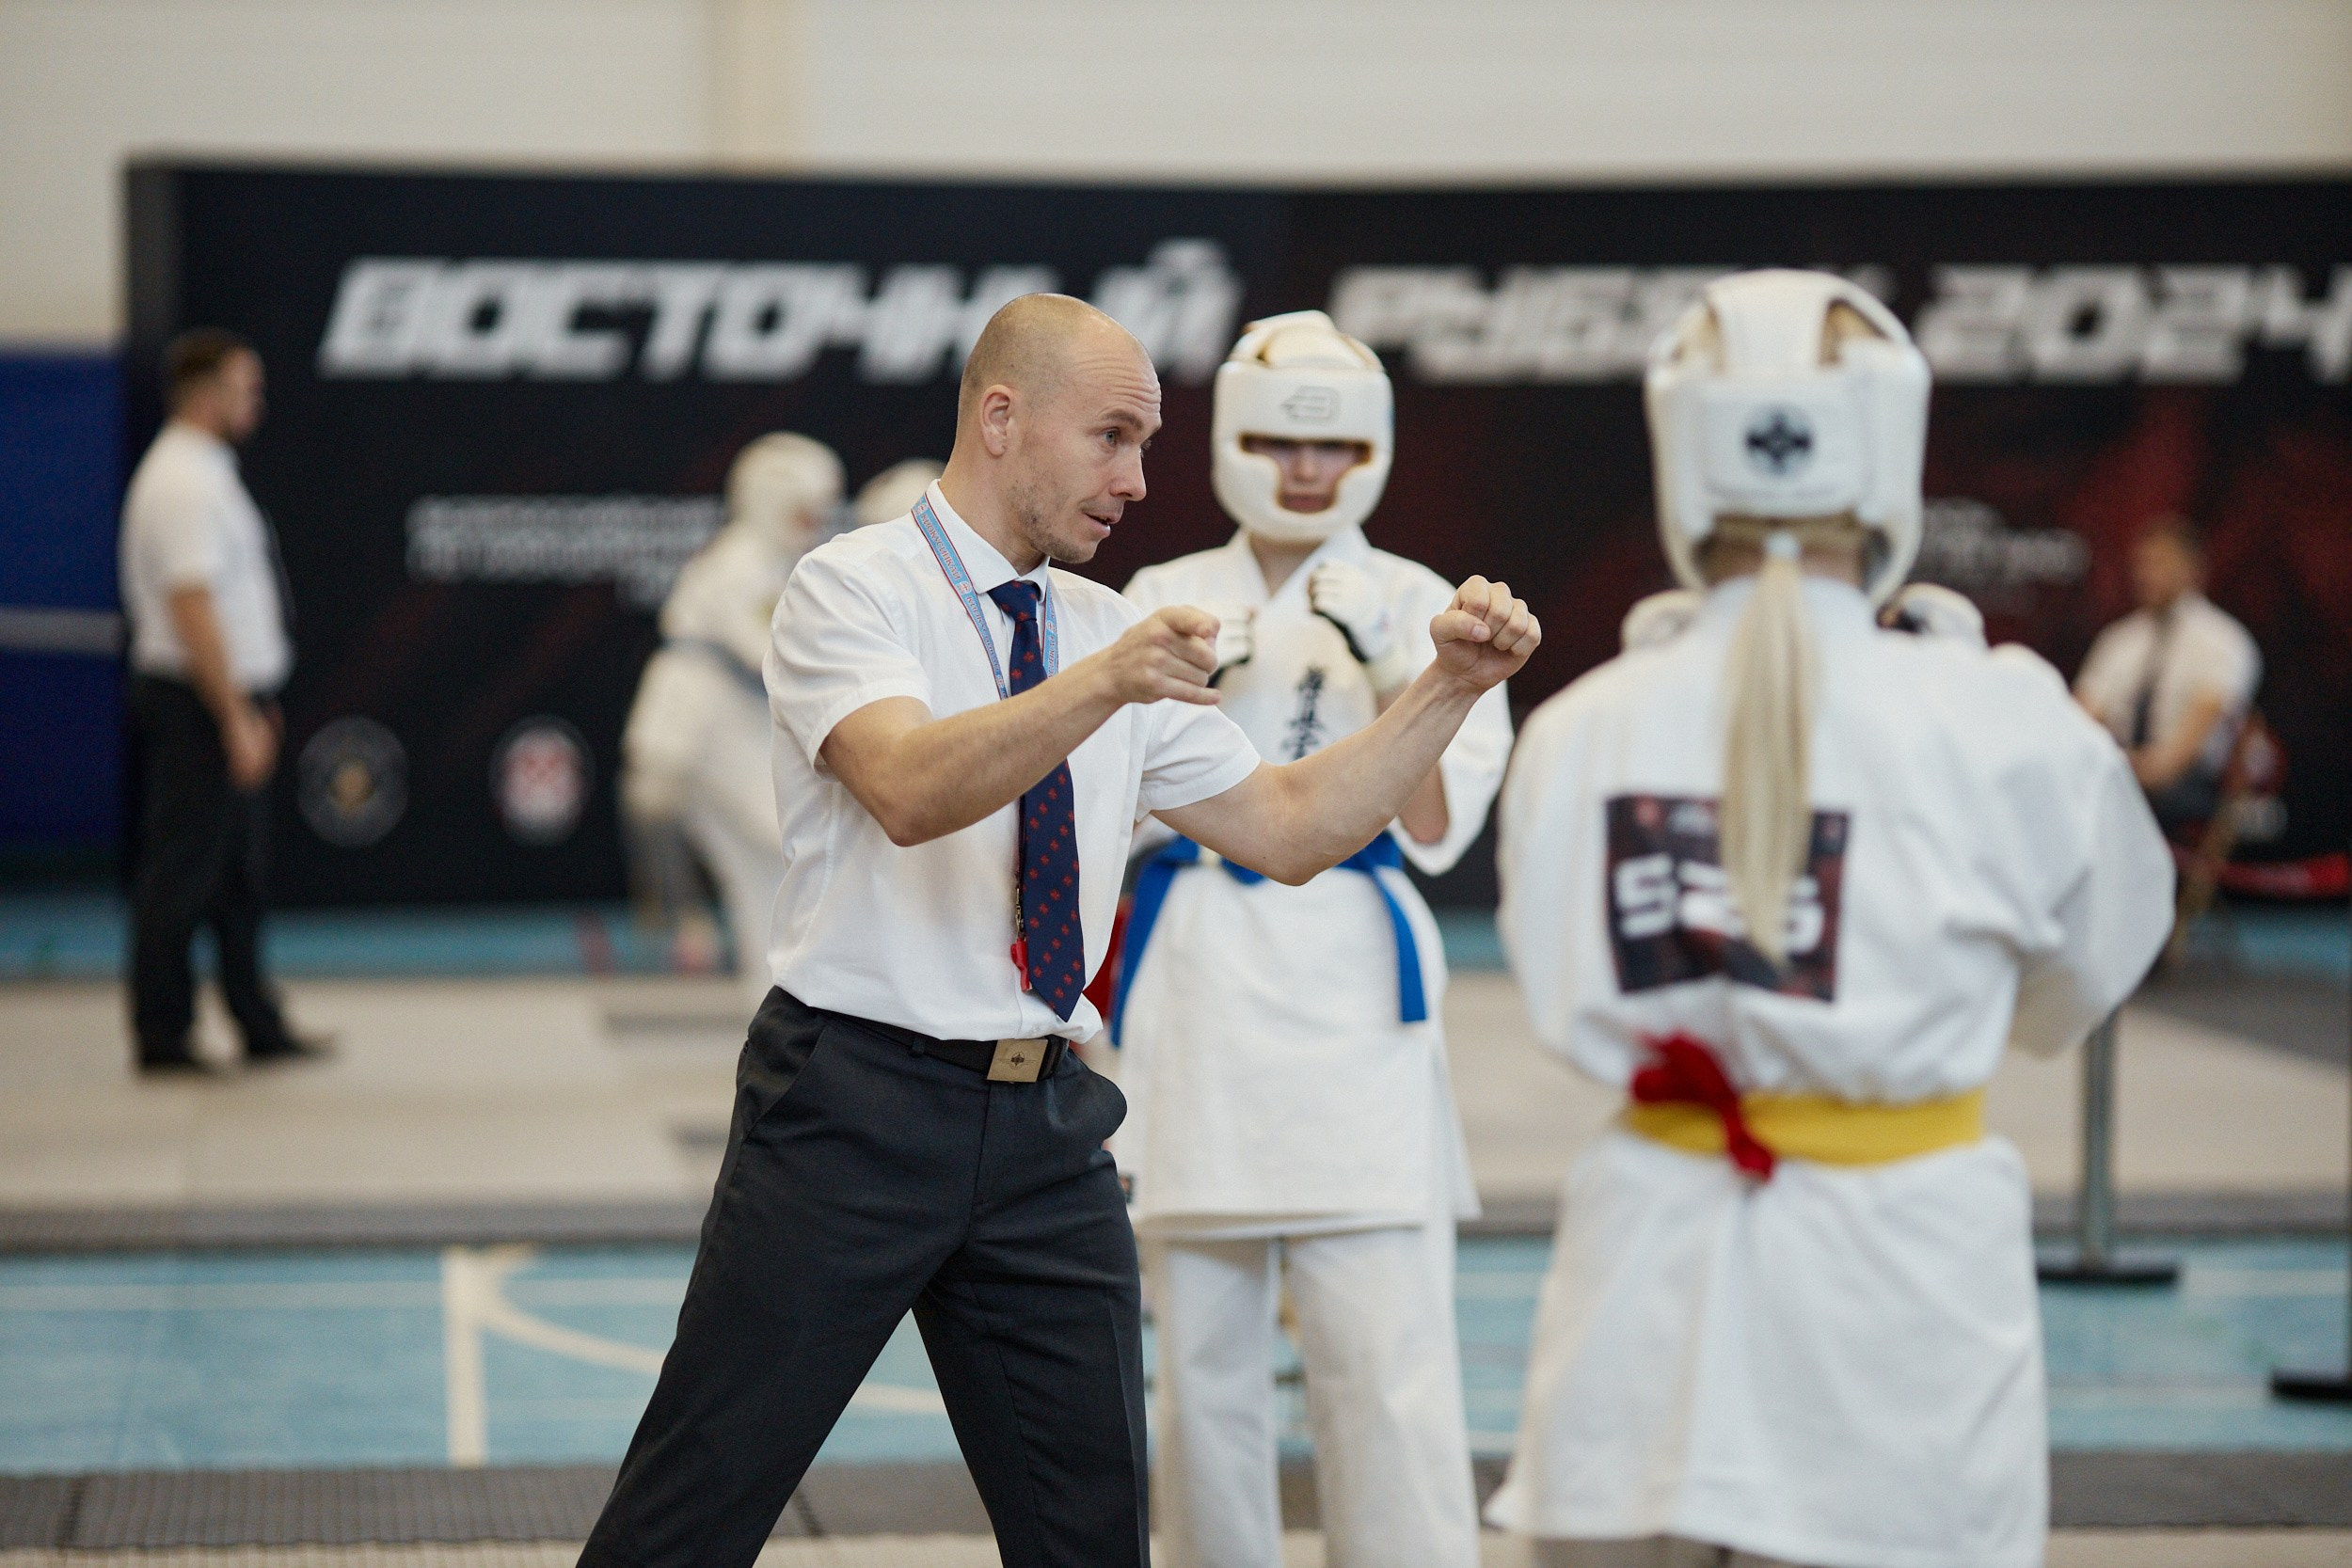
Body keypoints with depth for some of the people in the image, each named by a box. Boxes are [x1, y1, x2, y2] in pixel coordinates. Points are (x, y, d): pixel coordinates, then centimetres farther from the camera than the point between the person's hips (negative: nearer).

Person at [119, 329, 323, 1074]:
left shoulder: (203, 474, 15)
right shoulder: (184, 485, -17)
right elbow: (192, 608, -23)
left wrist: (254, 706, 19)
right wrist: (237, 718, -23)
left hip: (233, 701, 10)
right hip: (200, 704, -10)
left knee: (237, 873, 14)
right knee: (182, 873, -4)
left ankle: (260, 1027, 21)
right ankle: (162, 1035, 2)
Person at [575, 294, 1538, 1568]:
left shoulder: (1110, 629, 12)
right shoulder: (851, 589, -6)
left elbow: (1290, 829, 11)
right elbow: (912, 790, -25)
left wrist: (1451, 688, 1)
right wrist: (1106, 684, -37)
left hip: (1045, 1130, 6)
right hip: (855, 1109, -6)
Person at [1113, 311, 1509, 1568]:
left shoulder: (1412, 603, 4)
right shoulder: (1166, 599, 11)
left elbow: (1436, 825, -3)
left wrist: (1386, 661, -13)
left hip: (1353, 997, -2)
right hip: (1197, 991, 3)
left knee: (1386, 1354, -11)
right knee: (1201, 1348, 7)